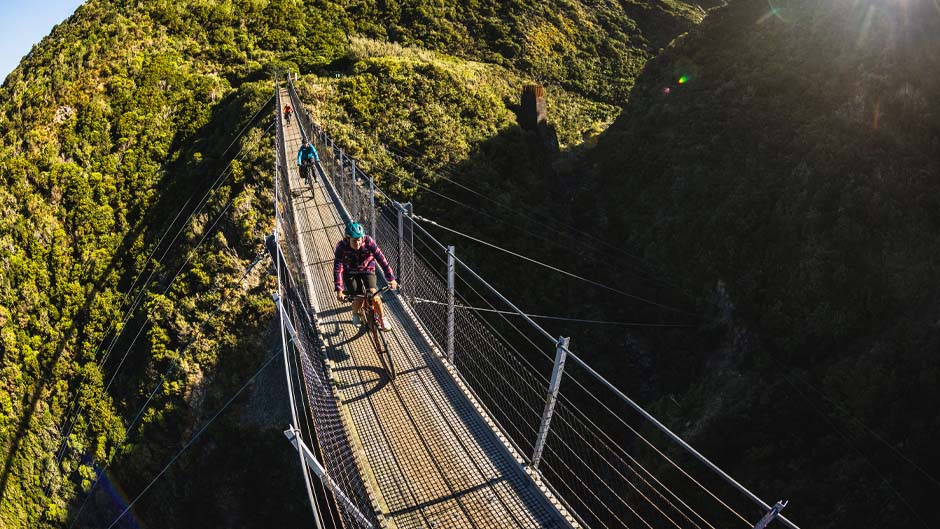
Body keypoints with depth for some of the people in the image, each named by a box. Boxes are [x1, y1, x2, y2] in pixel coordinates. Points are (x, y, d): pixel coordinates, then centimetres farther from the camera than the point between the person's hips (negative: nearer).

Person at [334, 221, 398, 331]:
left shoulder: (368, 241, -27)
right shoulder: (342, 247, -28)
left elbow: (381, 258, -28)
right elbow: (338, 268, -30)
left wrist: (391, 278, -32)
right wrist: (339, 290, -38)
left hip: (367, 269, 0)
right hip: (350, 273, 0)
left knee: (373, 294, -19)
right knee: (359, 299, -12)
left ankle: (382, 318, 7)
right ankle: (355, 315, 25)